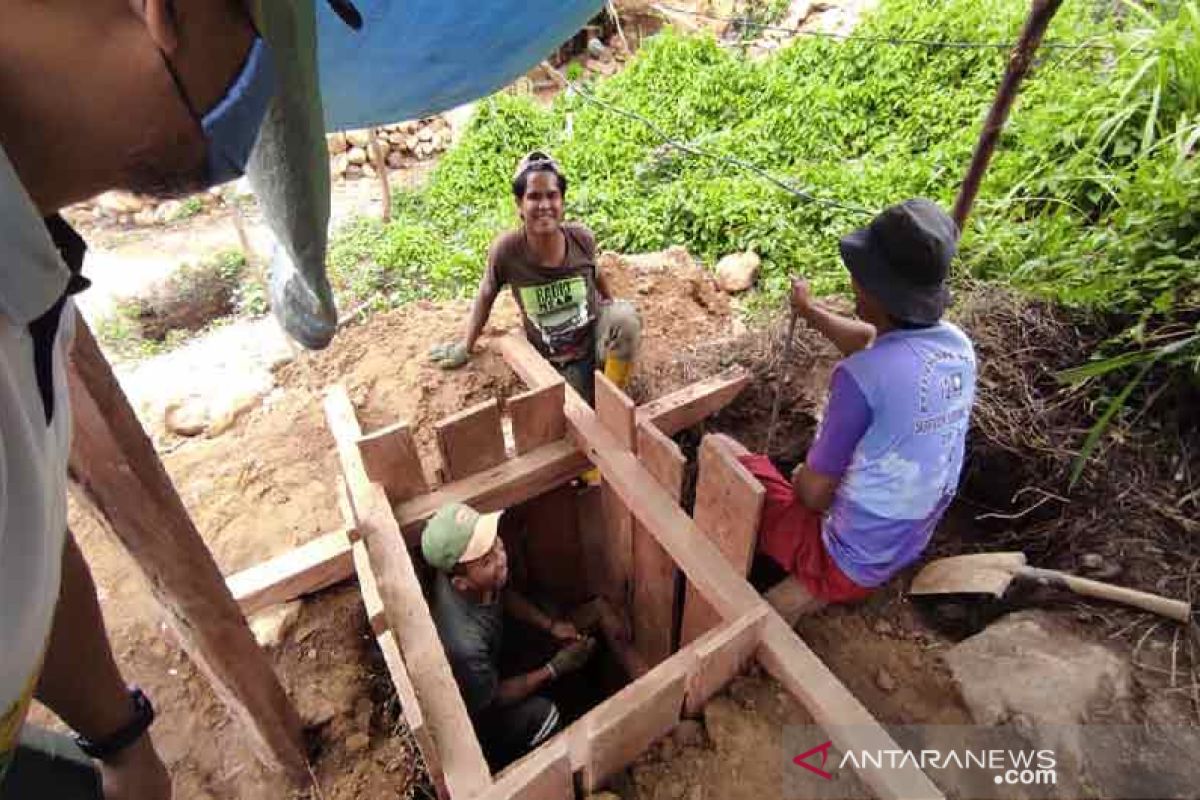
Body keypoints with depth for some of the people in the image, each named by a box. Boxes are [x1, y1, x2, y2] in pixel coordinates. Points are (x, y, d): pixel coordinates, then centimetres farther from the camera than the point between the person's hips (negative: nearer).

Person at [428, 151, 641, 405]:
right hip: (555, 362, -1)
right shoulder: (505, 249, -20)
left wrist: (612, 310, 21)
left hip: (595, 336, 1)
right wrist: (465, 347, 8)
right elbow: (486, 294, -2)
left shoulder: (582, 238, -16)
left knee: (625, 316, -29)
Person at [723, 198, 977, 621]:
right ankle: (818, 587, 18)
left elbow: (815, 494, -20)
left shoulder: (861, 376, -30)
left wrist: (802, 477, 2)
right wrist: (810, 311, 25)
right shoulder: (958, 345, -7)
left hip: (848, 559, -7)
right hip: (906, 550, 7)